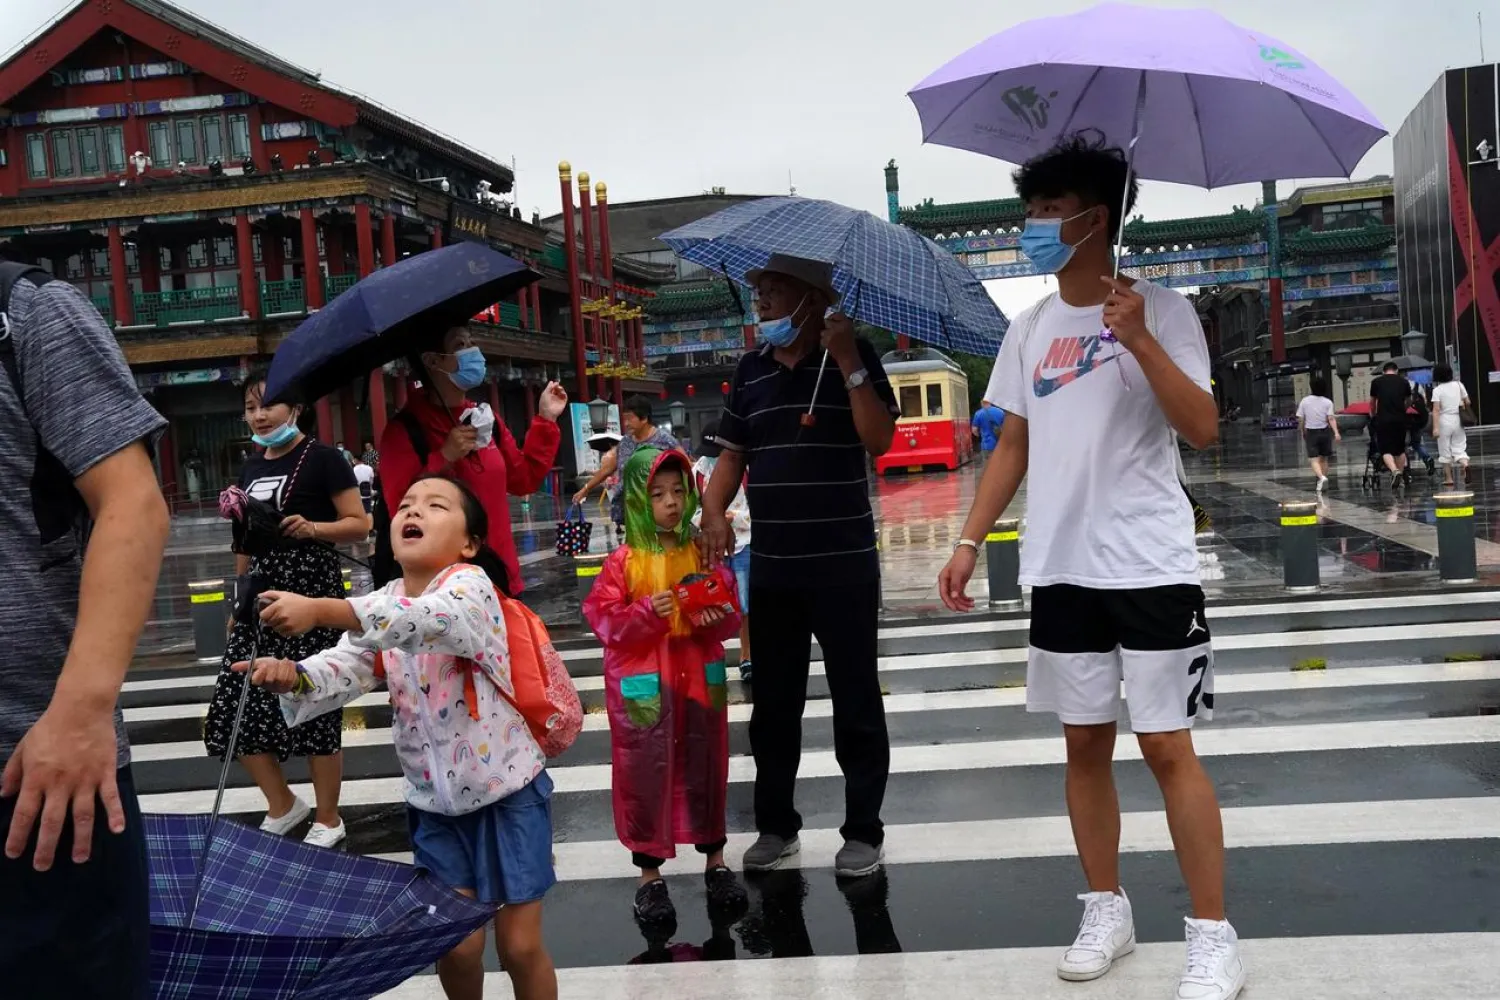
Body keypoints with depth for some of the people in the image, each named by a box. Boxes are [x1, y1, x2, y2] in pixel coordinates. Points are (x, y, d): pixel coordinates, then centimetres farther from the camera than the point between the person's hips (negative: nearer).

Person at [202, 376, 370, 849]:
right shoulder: (251, 468, 16)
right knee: (236, 705, 4)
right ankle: (282, 806, 22)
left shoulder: (323, 458, -5)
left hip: (310, 587, -7)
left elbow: (359, 525, -8)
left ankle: (327, 820, 12)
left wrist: (311, 528, -24)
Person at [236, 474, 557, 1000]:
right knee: (456, 944, 6)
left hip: (507, 790, -4)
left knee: (520, 946, 3)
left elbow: (436, 618, -40)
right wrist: (294, 676, -37)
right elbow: (343, 671, -14)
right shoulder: (382, 608, 1)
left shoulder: (470, 584, -17)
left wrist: (323, 611, -50)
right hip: (433, 800, 4)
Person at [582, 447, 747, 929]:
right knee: (646, 773, 4)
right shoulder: (624, 561, -5)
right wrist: (647, 613, -22)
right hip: (642, 685, -2)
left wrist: (716, 617, -14)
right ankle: (649, 874, 19)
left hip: (699, 678, 3)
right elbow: (603, 619, -8)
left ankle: (715, 861, 30)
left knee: (705, 767, 12)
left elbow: (732, 613, 7)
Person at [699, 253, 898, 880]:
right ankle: (775, 825, 25)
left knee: (855, 701, 5)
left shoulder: (855, 357, -4)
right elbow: (733, 452, 13)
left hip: (844, 564, -4)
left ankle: (863, 831, 16)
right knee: (772, 703, 12)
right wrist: (714, 510, -4)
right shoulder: (752, 369, 9)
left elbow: (879, 441, -15)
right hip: (770, 566, 5)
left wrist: (848, 362, -21)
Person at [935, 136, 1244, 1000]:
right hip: (1061, 571, 5)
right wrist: (971, 541, 6)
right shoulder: (1030, 329, 9)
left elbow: (1203, 429, -15)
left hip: (1151, 569, -5)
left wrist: (1138, 339, -24)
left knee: (1167, 746, -1)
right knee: (1085, 742, 12)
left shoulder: (1162, 311, -6)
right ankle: (1107, 909, 27)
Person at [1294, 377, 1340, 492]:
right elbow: (1331, 419, -14)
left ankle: (1321, 477, -29)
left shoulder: (1304, 401, -2)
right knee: (1323, 459, 14)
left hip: (1310, 432, -1)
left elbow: (1301, 420, 0)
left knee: (1314, 459, -5)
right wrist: (1336, 433, -18)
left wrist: (1303, 433, 13)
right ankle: (1324, 482, 19)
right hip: (1324, 432, 1)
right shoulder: (1328, 402, -3)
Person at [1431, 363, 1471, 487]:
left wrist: (1435, 427, -18)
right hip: (1458, 420, 3)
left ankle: (1448, 478, 12)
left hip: (1444, 421, -3)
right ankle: (1464, 463, -23)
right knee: (1459, 447, 9)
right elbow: (1467, 402, 7)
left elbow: (1436, 409, -15)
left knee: (1445, 450, 8)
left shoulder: (1437, 390, -9)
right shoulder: (1458, 385, 2)